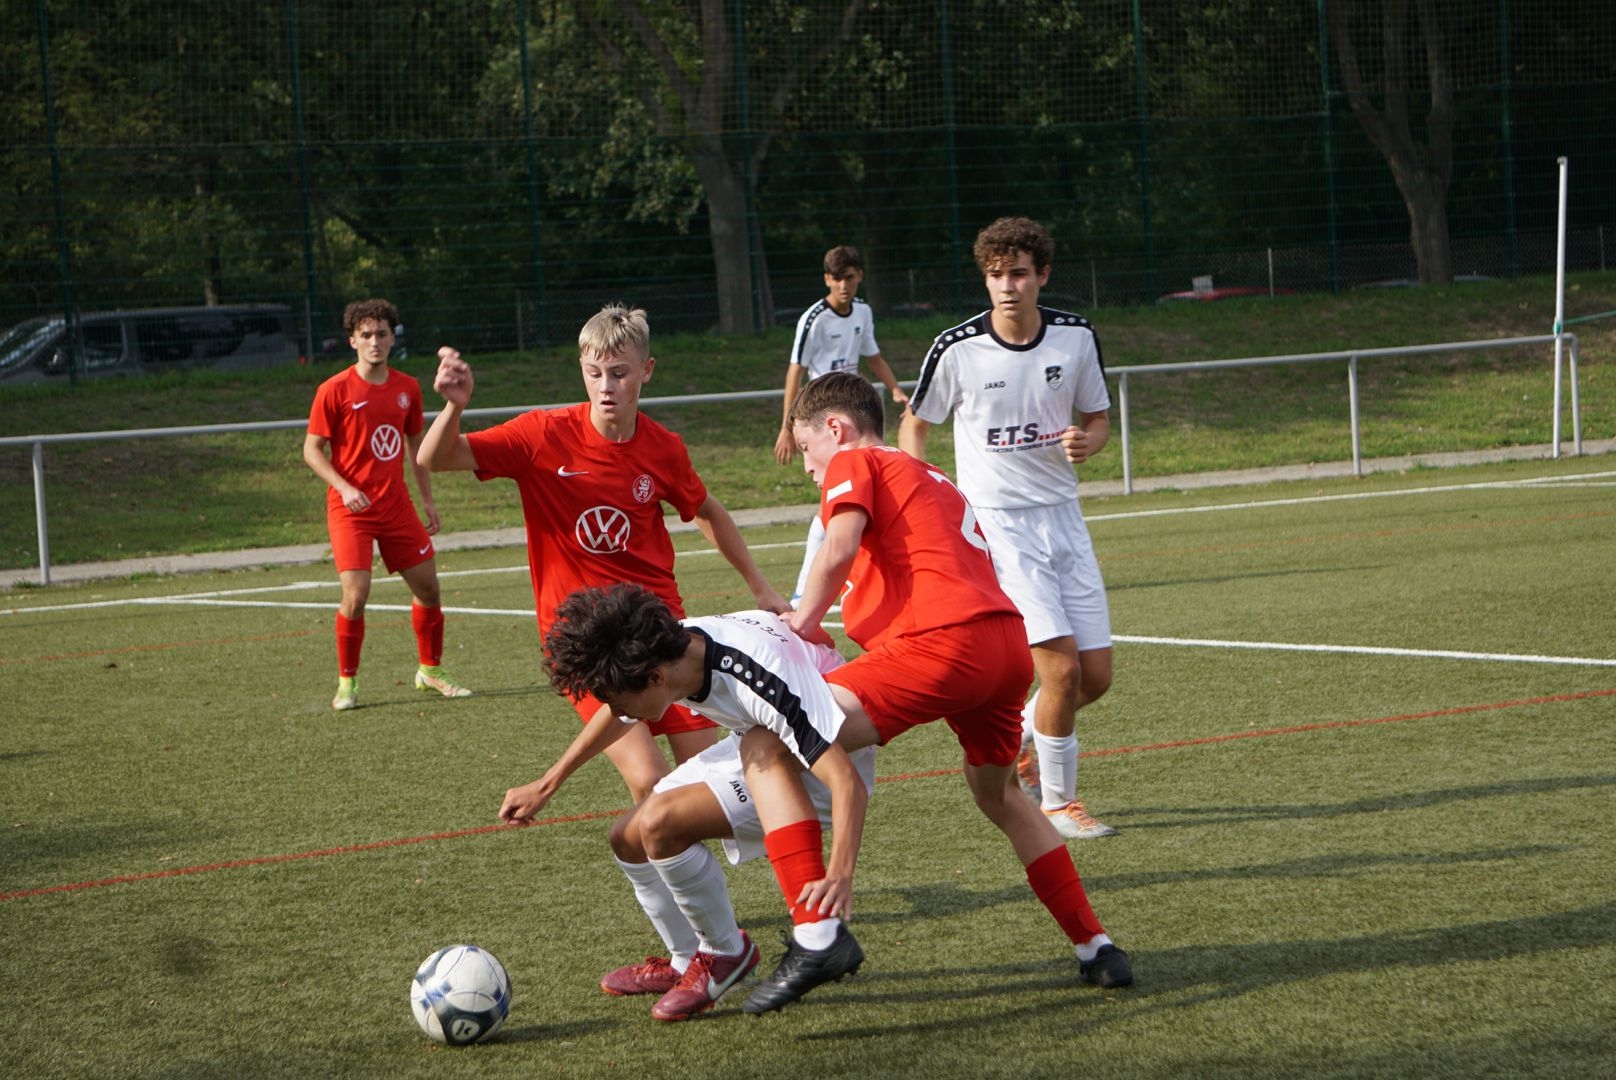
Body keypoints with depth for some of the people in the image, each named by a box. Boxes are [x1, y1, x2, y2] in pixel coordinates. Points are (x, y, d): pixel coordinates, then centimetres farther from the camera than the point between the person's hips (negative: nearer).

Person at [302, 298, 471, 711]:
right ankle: (346, 683, 1)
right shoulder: (334, 390, -8)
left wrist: (427, 500, 12)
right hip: (350, 508, -5)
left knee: (427, 587, 8)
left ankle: (430, 671, 27)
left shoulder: (407, 388, 6)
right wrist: (344, 488, -20)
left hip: (397, 506, 5)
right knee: (355, 594, -15)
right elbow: (312, 449, -6)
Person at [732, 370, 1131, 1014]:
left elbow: (839, 549, -8)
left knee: (766, 749, -6)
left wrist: (806, 618, 7)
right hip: (1009, 642, 8)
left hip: (941, 642, -8)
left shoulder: (853, 464, 11)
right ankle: (1096, 948, 33)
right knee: (997, 794, 34)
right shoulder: (935, 483, 35)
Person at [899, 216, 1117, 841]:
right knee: (1063, 669, -15)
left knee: (1097, 677, 3)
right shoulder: (957, 349, -10)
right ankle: (1057, 801, 4)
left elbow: (1098, 419, 13)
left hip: (1063, 516, 5)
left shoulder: (1076, 337, 0)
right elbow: (914, 424, 6)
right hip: (998, 524, -5)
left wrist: (1086, 443, -11)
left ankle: (1016, 745, 31)